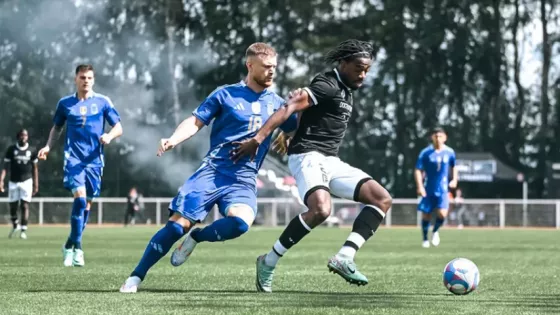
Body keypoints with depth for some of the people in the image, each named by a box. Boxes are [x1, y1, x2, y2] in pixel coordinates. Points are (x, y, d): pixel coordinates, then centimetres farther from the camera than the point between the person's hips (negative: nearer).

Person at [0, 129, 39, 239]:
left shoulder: (32, 151, 4)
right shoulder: (11, 149, 1)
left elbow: (35, 168, 10)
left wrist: (36, 184, 7)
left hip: (26, 181, -1)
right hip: (13, 181, 1)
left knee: (25, 205, -7)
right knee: (13, 206, 6)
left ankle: (23, 230, -4)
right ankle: (15, 225, 31)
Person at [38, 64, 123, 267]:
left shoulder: (102, 102, 4)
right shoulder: (65, 103, 6)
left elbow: (118, 128, 5)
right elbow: (57, 127, 20)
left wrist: (109, 136, -17)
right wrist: (48, 146, 5)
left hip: (94, 159, 2)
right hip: (73, 158, -2)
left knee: (87, 204, 5)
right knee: (80, 198, -19)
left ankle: (70, 245, 22)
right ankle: (77, 248, -11)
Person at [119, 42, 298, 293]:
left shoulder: (276, 103, 13)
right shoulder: (226, 94, 4)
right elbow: (196, 121, 0)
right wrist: (175, 139, -19)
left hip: (244, 180, 2)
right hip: (213, 170, -2)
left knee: (240, 222, -30)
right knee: (179, 223, -14)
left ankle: (196, 237, -1)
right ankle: (136, 277, 0)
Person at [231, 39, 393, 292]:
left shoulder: (346, 91, 19)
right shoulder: (327, 86, -11)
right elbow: (290, 107, -21)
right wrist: (258, 138, -29)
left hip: (331, 161, 10)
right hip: (308, 157, -10)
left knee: (382, 199, -2)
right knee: (320, 210, -33)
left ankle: (344, 258, -13)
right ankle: (269, 262, -16)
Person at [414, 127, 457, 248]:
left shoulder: (449, 152, 0)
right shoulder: (426, 153, -8)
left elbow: (453, 167, 19)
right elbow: (418, 170, -7)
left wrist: (454, 180, 5)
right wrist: (420, 186, -18)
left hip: (443, 189, 1)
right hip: (428, 189, -1)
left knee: (442, 213, -16)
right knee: (426, 215, 4)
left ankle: (435, 231, 15)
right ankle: (425, 239, 25)